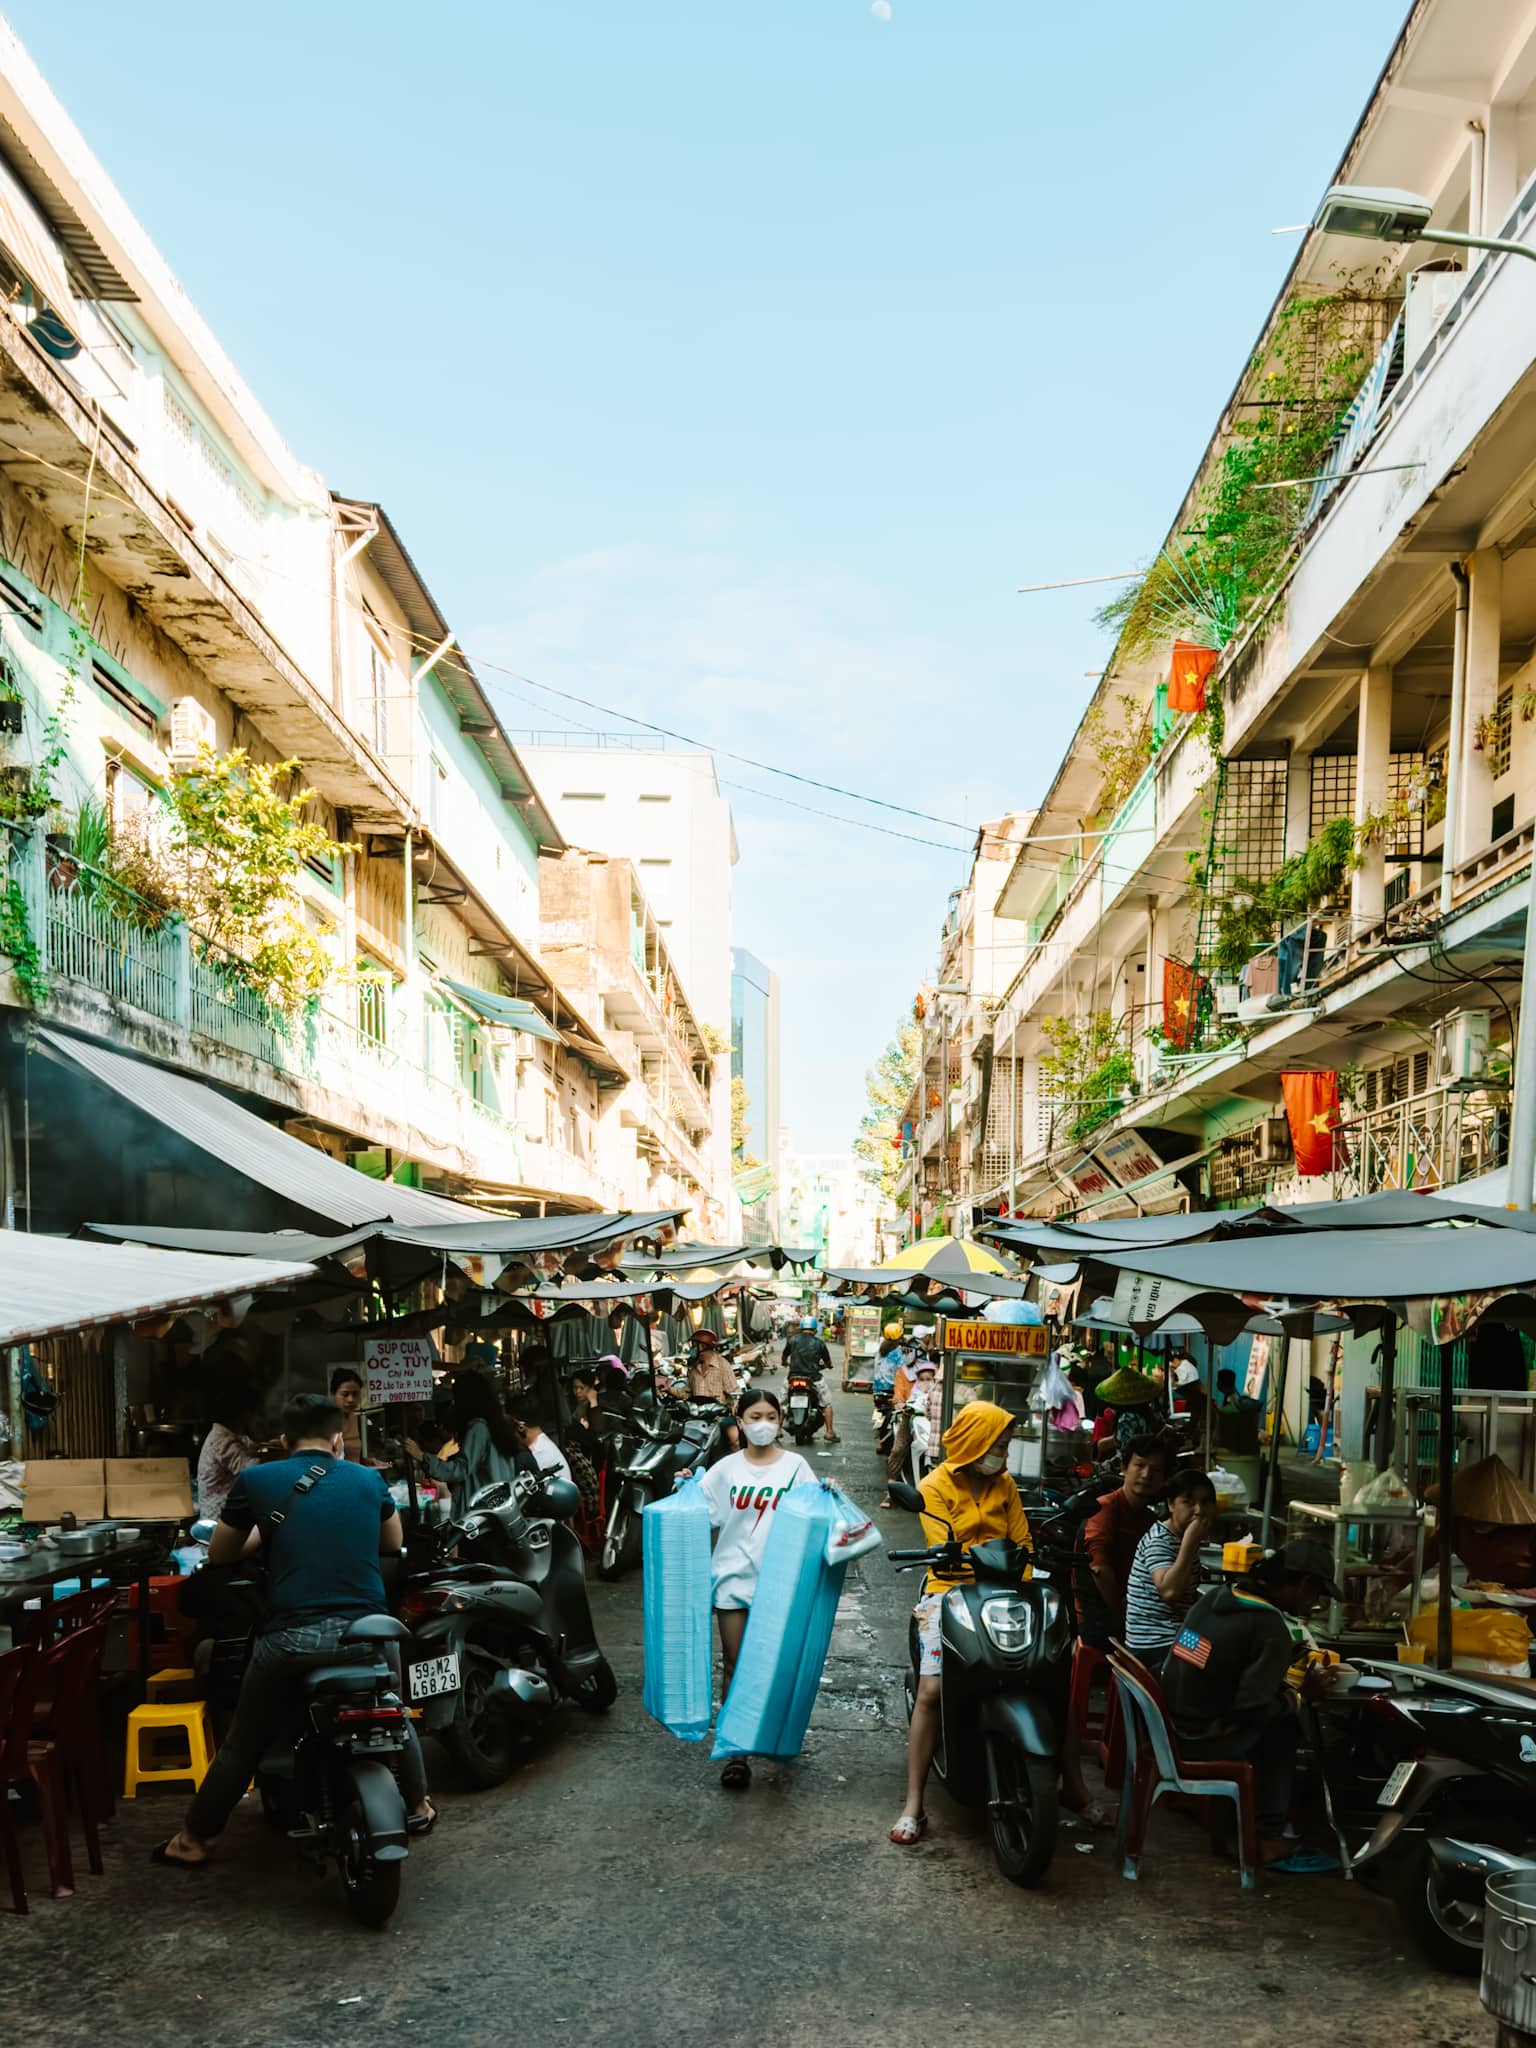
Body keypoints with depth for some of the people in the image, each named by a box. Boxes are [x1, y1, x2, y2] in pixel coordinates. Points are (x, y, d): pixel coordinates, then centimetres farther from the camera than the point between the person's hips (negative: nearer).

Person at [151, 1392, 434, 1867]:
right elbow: (394, 1542, 26)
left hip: (291, 1638, -2)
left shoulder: (255, 1480, 3)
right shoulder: (368, 1479, 9)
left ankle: (192, 1840, 27)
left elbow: (218, 1555, 16)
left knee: (242, 1744, 18)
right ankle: (417, 1808, 43)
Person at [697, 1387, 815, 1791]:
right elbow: (701, 1515, 9)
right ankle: (736, 1751, 5)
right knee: (736, 1664, 0)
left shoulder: (795, 1466, 3)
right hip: (734, 1577, 0)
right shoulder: (726, 1469, 5)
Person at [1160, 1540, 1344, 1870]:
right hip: (1204, 1740, -7)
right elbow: (1253, 1707, -20)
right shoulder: (1271, 1630, -18)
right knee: (1284, 1726, 14)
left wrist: (1284, 1657, 19)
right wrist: (1299, 1696, -4)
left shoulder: (1216, 1596, 4)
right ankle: (1270, 1840, 17)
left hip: (1172, 1724, 7)